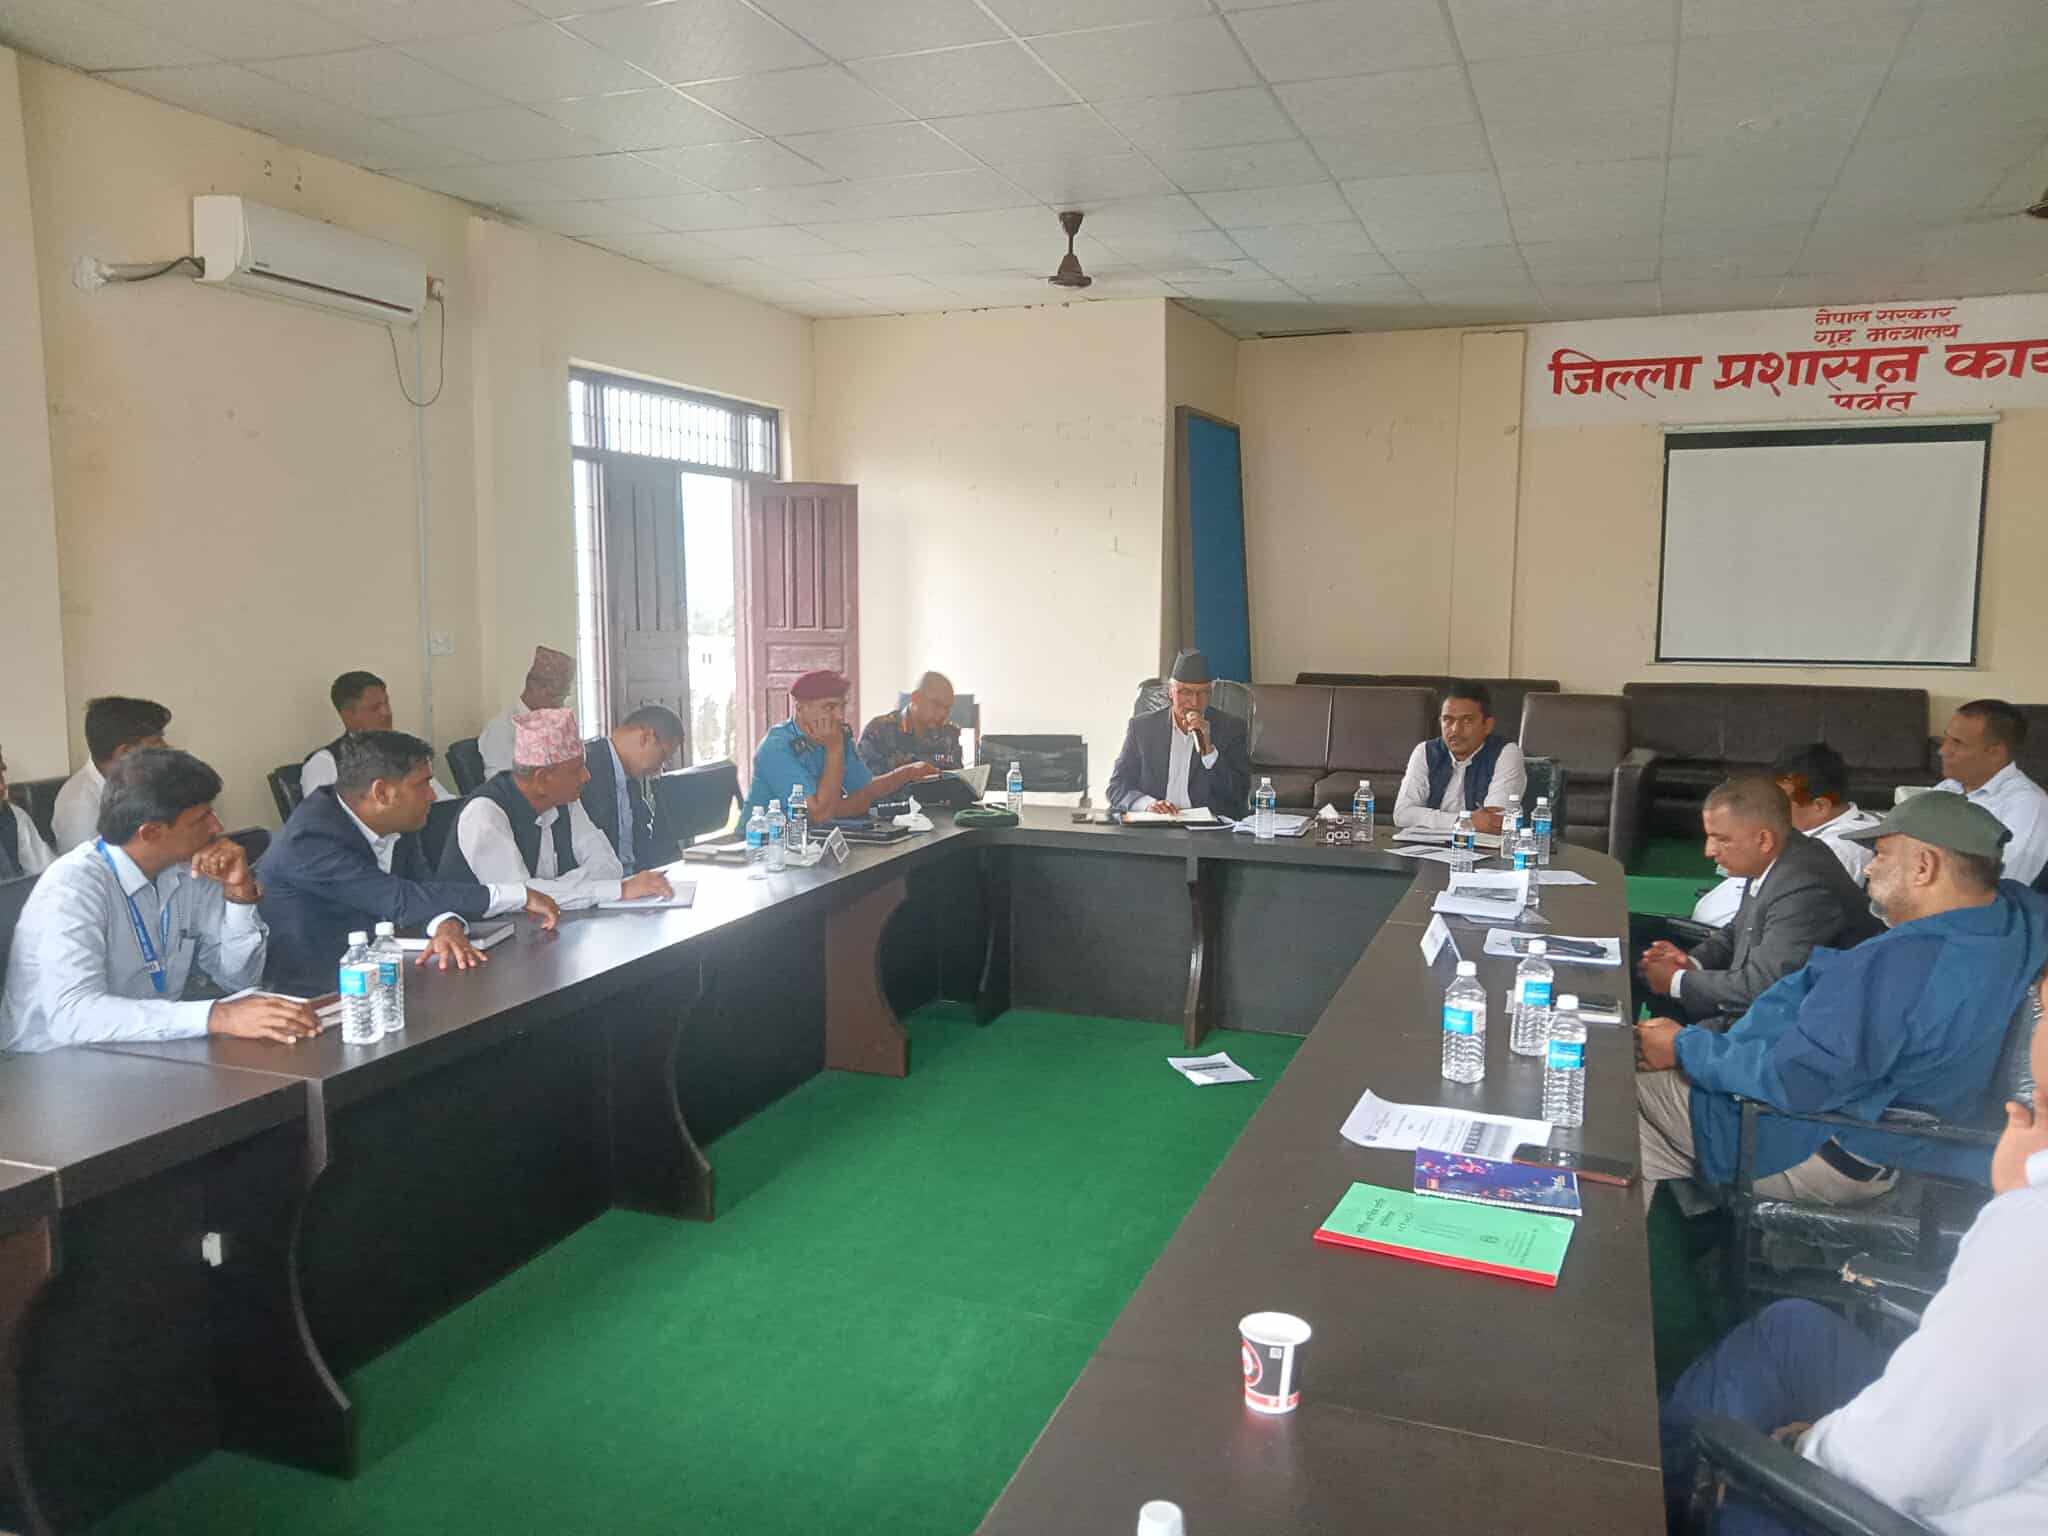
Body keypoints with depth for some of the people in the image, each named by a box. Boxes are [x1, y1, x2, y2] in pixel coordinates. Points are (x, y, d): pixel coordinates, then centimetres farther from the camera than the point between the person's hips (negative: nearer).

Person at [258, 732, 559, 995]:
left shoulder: (395, 822, 0)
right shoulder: (311, 839, -24)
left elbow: (424, 888, -3)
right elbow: (402, 901, -28)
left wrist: (447, 924, -27)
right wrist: (519, 896, -26)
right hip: (309, 996, -7)